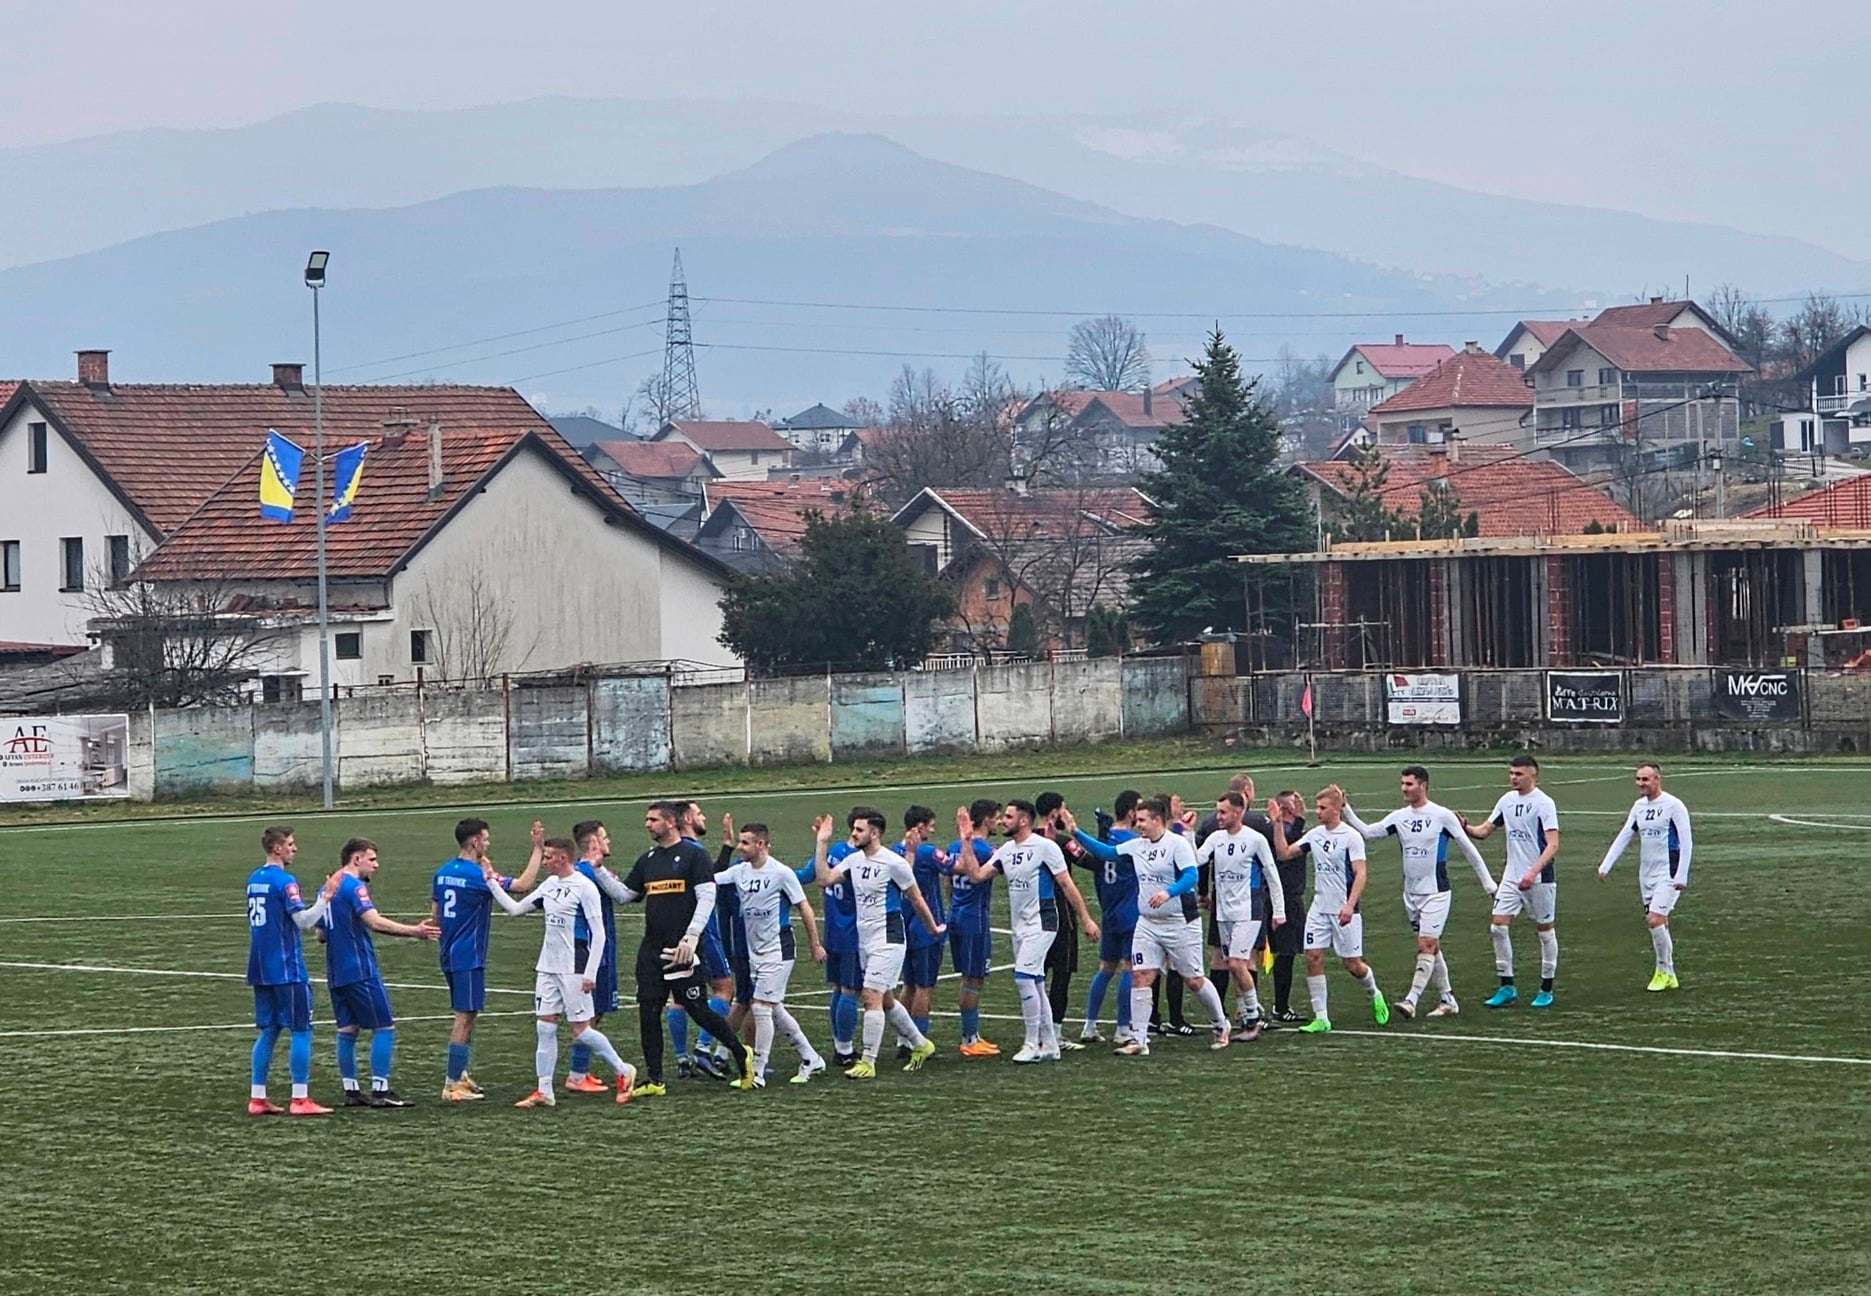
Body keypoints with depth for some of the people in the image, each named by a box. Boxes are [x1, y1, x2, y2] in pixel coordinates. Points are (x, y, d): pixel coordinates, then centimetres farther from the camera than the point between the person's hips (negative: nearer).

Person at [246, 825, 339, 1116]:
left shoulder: (253, 880, 12)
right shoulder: (284, 881, -14)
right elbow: (304, 920, -21)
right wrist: (325, 898, -14)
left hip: (261, 969, 8)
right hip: (286, 969, -8)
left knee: (268, 1031, 12)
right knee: (301, 1030, -2)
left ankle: (257, 1098, 9)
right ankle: (300, 1099, -5)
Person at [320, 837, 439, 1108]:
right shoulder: (353, 886, -11)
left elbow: (321, 934, 20)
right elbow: (375, 922, -24)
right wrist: (414, 931, -26)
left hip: (336, 972, 9)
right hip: (360, 970, -9)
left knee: (347, 1030, 10)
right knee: (384, 1028, -3)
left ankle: (351, 1091, 11)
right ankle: (380, 1090, -7)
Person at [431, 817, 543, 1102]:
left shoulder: (443, 872, 8)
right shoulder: (476, 875, -18)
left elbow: (435, 916, 15)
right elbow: (523, 884, -21)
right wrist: (538, 849, -15)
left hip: (450, 954, 9)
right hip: (469, 957, -9)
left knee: (466, 1015, 19)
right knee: (465, 1017, -5)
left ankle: (460, 1076, 25)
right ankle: (453, 1086, -5)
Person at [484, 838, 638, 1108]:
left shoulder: (585, 887, -12)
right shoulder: (550, 884, 11)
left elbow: (598, 934, -13)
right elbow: (516, 909, 19)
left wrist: (590, 974, -16)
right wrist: (492, 883, 13)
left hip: (574, 971, -7)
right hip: (547, 968, 7)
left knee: (581, 1029, -4)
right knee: (544, 1028, 3)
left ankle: (623, 1071, 13)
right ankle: (544, 1092, 6)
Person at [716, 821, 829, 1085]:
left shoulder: (781, 873, -13)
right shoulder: (739, 871, 4)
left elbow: (804, 908, -6)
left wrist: (815, 946, -2)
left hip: (777, 951, -7)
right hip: (754, 951, 7)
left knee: (762, 1007, -11)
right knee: (775, 1009, 13)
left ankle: (757, 1074, -5)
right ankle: (811, 1059, 27)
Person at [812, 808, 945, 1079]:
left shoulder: (893, 863, -13)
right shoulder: (854, 860, 6)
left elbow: (916, 899, -3)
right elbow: (824, 879, -3)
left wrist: (933, 928, 7)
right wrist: (821, 844, -6)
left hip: (887, 940, -8)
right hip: (865, 940, 8)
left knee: (872, 997, -14)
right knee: (885, 1000, 16)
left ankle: (868, 1062, -11)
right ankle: (920, 1045, 33)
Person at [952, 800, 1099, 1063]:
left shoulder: (1044, 846, -12)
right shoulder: (1006, 850, 10)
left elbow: (1067, 885, -9)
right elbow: (977, 875, 4)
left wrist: (1085, 919, -8)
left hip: (1041, 923, -8)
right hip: (1019, 925, 8)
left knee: (1024, 976, -17)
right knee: (1036, 983, 11)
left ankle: (1033, 1044, -11)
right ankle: (1049, 1046, 17)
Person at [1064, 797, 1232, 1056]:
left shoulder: (1177, 843, -12)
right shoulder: (1136, 846, 7)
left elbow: (1191, 876, -23)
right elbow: (1105, 852, 14)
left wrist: (1168, 892, -39)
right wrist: (1076, 833, 6)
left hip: (1180, 923, -6)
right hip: (1147, 924, 6)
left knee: (1194, 980, 4)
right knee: (1140, 977, -6)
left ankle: (1221, 1025, 27)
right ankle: (1138, 1039, -5)